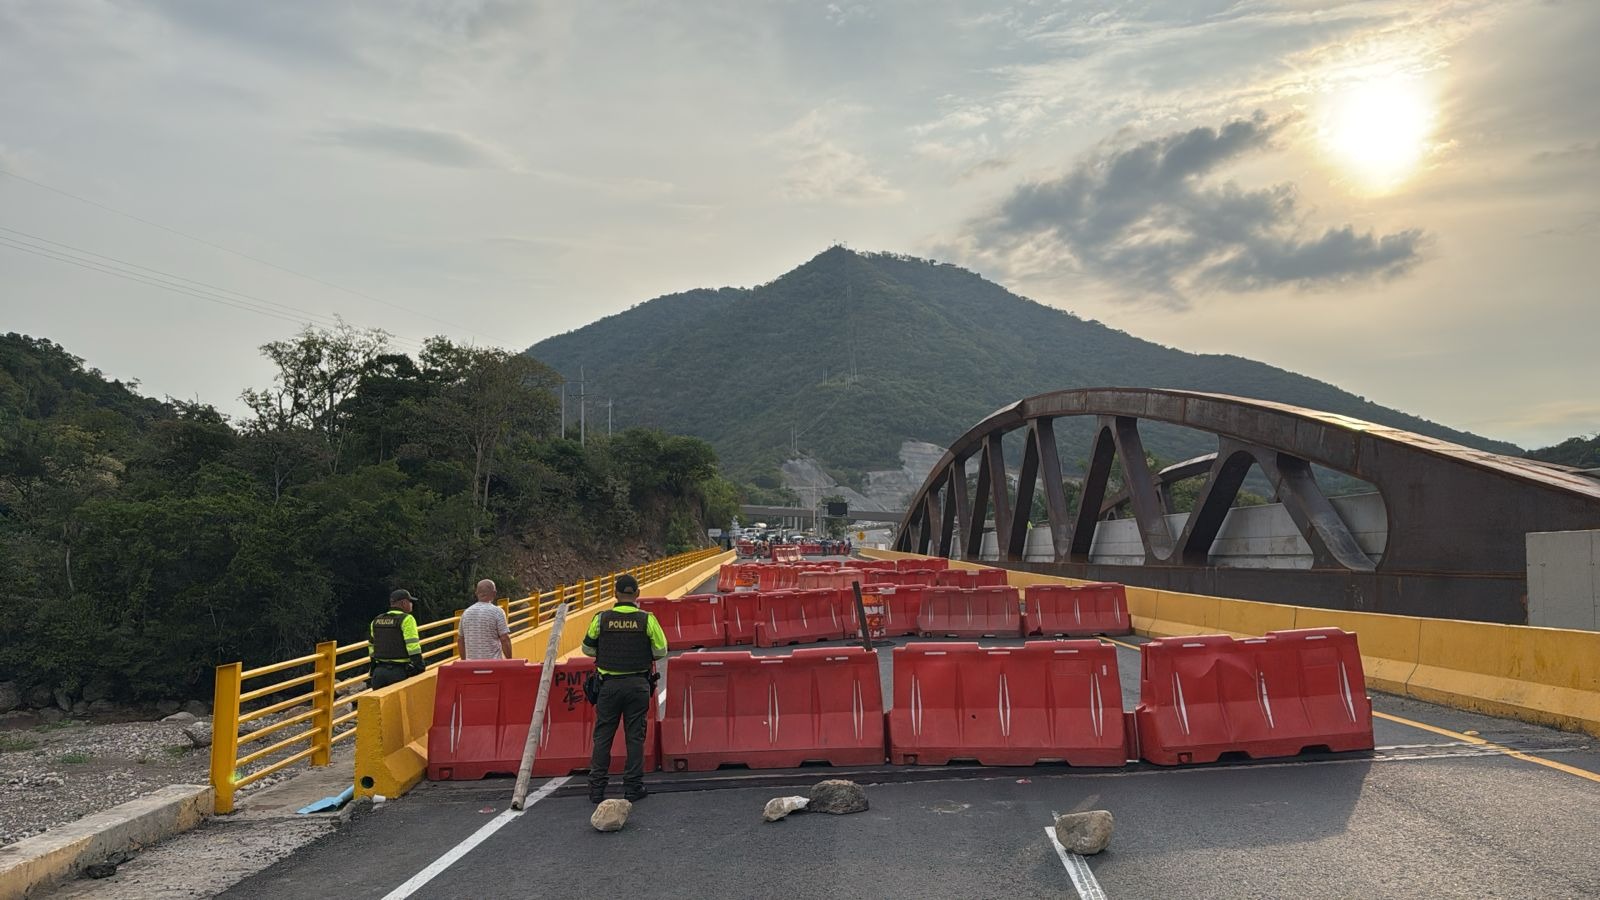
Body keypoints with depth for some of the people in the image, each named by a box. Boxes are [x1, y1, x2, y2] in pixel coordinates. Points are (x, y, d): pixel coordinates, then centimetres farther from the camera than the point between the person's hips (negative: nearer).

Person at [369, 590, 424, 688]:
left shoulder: (376, 621, 14)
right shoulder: (406, 619, -9)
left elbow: (371, 645, 21)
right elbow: (413, 646, -16)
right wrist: (420, 668, -13)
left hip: (379, 671, 6)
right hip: (399, 672, -6)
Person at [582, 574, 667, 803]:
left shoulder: (601, 619, -5)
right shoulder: (647, 619, -7)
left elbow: (587, 649, 6)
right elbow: (661, 651, -2)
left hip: (609, 684, 1)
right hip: (638, 684, 0)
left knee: (603, 735, 9)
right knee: (635, 736, 7)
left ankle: (597, 787, 11)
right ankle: (633, 787, 11)